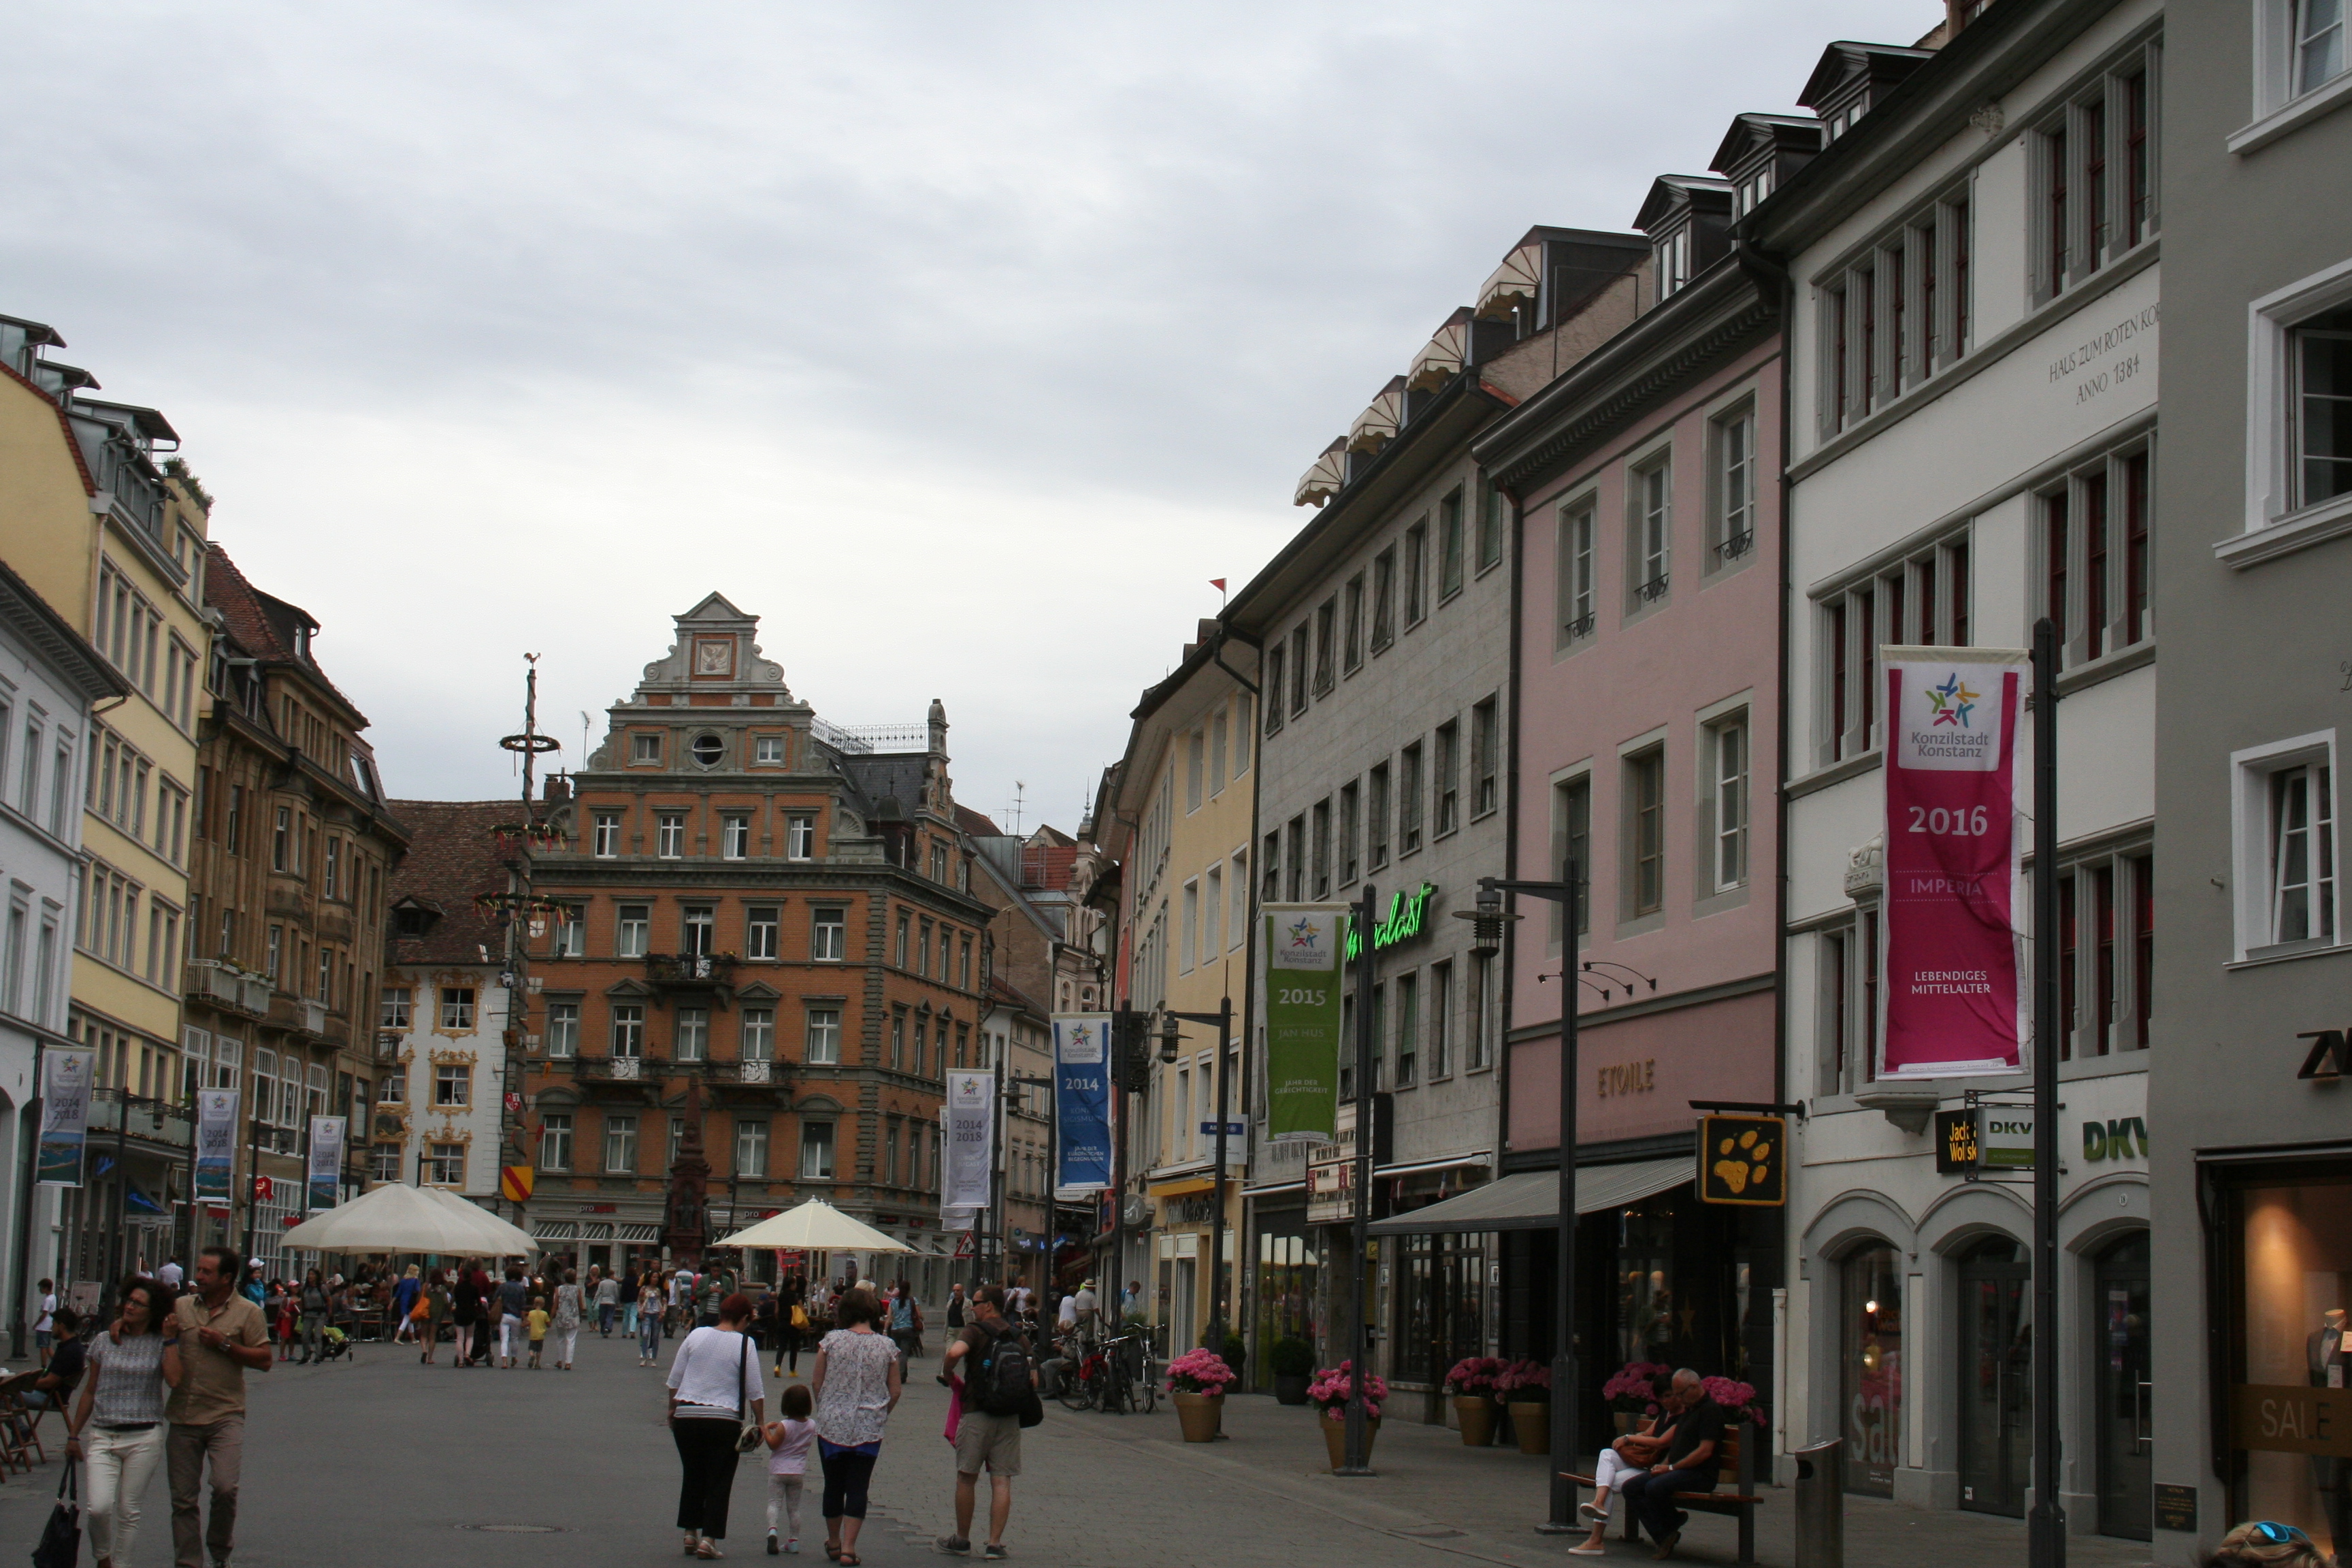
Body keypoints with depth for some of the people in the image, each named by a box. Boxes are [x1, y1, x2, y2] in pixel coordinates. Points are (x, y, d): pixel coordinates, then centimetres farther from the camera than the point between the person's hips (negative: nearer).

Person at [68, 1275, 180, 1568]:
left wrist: (171, 1339, -13)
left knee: (128, 1511, 2)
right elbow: (89, 1391, 14)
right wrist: (74, 1434, 15)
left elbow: (174, 1379, -17)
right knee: (98, 1508, -13)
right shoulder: (104, 1341, 8)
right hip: (102, 1436, 1)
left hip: (144, 1437, -1)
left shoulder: (162, 1344, 2)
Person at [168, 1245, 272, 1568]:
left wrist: (224, 1345, -12)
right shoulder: (181, 1307, 8)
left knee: (225, 1487, -16)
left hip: (225, 1416, -3)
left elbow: (264, 1360, -4)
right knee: (183, 1498, 6)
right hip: (183, 1417, 3)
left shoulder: (247, 1312, 0)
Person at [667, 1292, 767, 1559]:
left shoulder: (696, 1336, 6)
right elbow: (755, 1391, -4)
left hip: (686, 1417, 4)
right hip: (723, 1420, -3)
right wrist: (760, 1422, 5)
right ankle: (709, 1539, -4)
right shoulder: (744, 1344, -4)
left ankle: (690, 1533, 19)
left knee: (692, 1477, 17)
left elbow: (674, 1380, 9)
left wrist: (673, 1410, 20)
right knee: (719, 1482, 3)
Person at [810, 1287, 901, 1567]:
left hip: (832, 1425, 0)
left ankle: (833, 1543, 26)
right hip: (869, 1429, 0)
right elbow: (894, 1392, 3)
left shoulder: (831, 1341, -5)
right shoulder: (887, 1347, -2)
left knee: (833, 1485, 13)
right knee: (858, 1488, 4)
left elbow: (816, 1384, 0)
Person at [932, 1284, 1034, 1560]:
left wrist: (947, 1374, -8)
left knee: (967, 1477, 8)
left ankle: (961, 1540, 16)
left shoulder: (976, 1330, -6)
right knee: (1002, 1480, 4)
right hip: (1010, 1417, 4)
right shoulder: (1016, 1336, 10)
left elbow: (955, 1352, -25)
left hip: (977, 1413, -4)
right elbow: (1033, 1376, 9)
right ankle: (995, 1543, 1)